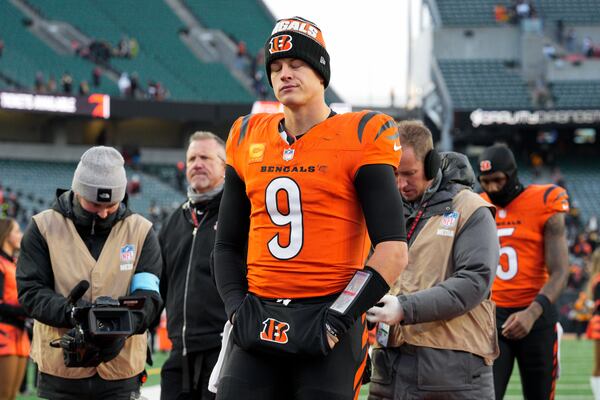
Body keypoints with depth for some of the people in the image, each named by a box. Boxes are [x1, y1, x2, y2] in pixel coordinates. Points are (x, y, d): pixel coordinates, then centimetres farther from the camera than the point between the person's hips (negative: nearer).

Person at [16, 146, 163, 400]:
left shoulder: (141, 231, 3)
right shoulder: (44, 227, 0)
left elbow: (148, 297, -4)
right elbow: (31, 290, -5)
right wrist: (71, 312, -23)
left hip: (121, 370, 1)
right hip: (60, 368, -1)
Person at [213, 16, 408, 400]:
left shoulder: (359, 138, -3)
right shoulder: (248, 138, 12)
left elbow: (393, 250, -9)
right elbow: (229, 244, 20)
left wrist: (337, 320, -13)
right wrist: (238, 307, 4)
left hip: (327, 322, -4)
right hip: (258, 320, 4)